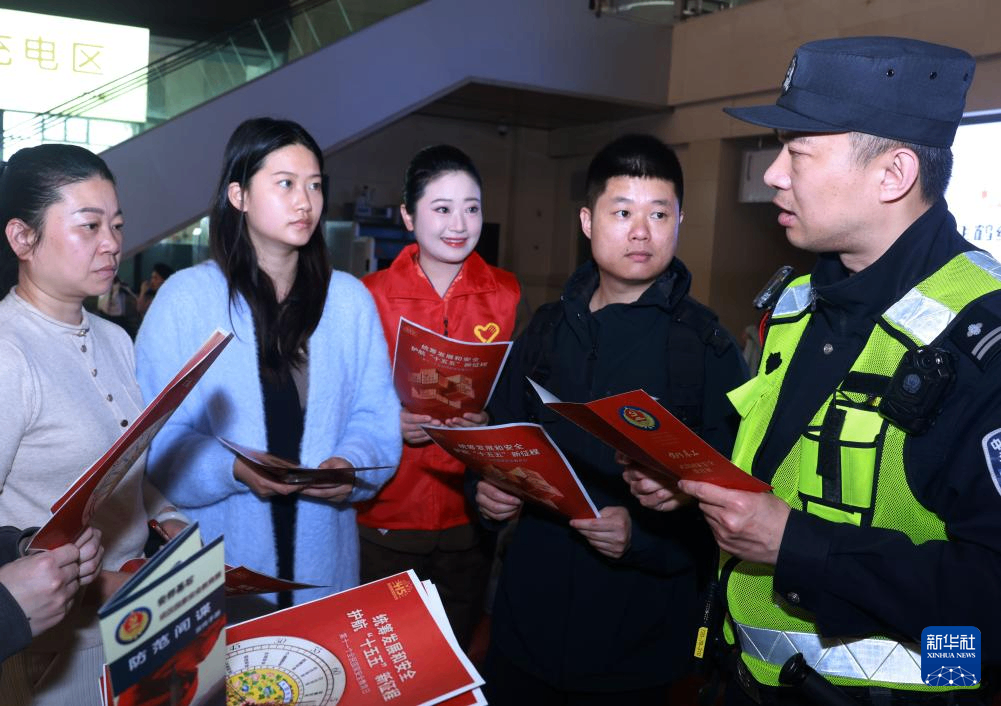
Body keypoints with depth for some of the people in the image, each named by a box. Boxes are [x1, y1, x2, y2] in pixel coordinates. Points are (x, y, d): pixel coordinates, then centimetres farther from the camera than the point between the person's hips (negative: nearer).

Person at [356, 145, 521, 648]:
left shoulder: (506, 294, 0)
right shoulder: (370, 296, -4)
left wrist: (492, 419, -14)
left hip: (470, 515, 2)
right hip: (387, 515, -1)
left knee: (455, 657, 18)